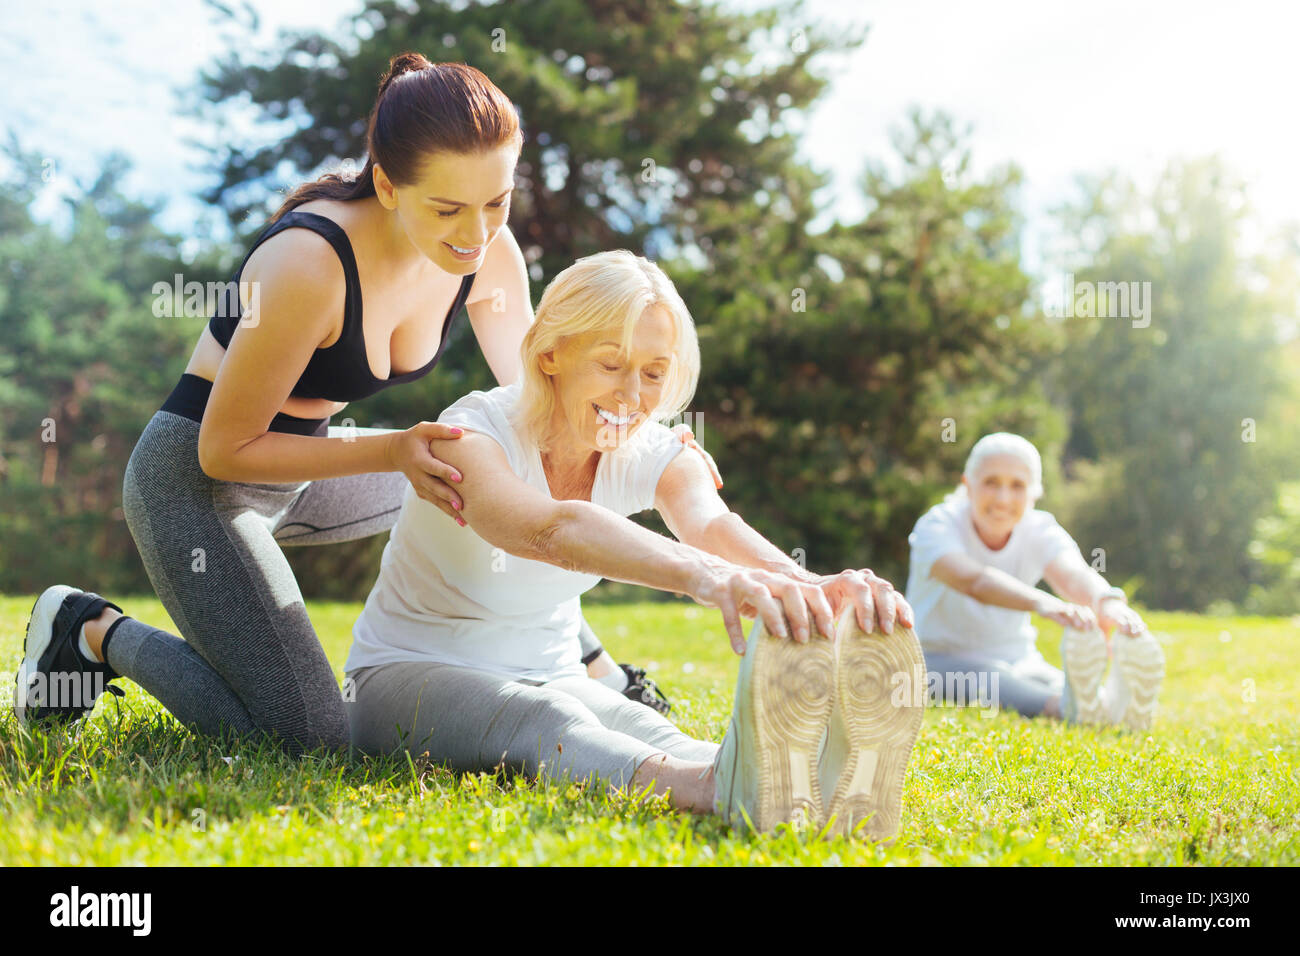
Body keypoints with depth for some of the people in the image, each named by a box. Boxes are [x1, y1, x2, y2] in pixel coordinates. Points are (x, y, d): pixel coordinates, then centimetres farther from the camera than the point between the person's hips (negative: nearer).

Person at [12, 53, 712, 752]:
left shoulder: (489, 253, -10)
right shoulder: (309, 262, -32)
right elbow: (226, 450, -22)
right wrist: (392, 451, -31)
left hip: (297, 469, 8)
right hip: (195, 478, -8)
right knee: (312, 740, -15)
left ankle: (592, 672, 29)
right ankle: (96, 631, 3)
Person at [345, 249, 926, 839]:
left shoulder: (651, 455, -7)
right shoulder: (473, 433, -23)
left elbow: (710, 522, -30)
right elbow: (552, 530, -46)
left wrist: (813, 587, -55)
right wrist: (705, 576, -66)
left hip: (545, 677, 4)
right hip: (406, 677, -4)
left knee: (650, 734, -32)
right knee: (542, 721, -39)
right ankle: (720, 788, -70)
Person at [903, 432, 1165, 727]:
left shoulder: (1040, 532, -3)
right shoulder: (938, 526, -15)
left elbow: (1074, 575, -27)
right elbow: (972, 580, -38)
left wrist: (1107, 602, -53)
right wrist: (1042, 603, -59)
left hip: (1017, 661, 3)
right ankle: (1067, 709, -67)